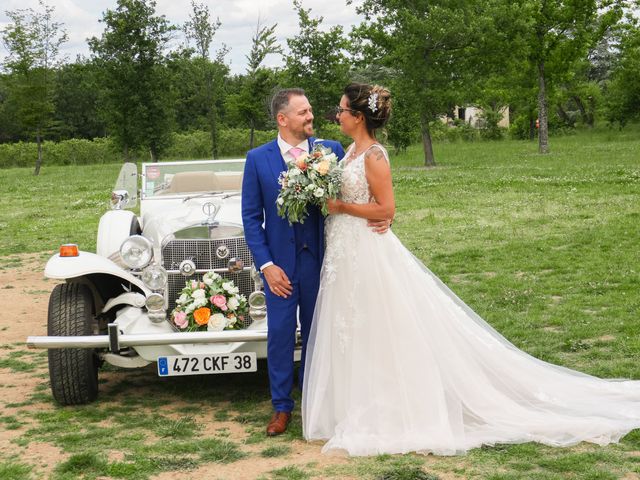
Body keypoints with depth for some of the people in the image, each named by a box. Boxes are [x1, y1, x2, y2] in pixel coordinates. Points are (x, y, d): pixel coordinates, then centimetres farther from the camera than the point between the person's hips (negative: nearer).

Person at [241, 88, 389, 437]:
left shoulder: (331, 151, -2)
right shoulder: (258, 159, -3)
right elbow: (251, 217, -1)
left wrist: (380, 217, -20)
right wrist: (265, 265, -8)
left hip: (321, 258, 1)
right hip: (280, 262, 0)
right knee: (280, 333, 5)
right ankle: (281, 406, 19)